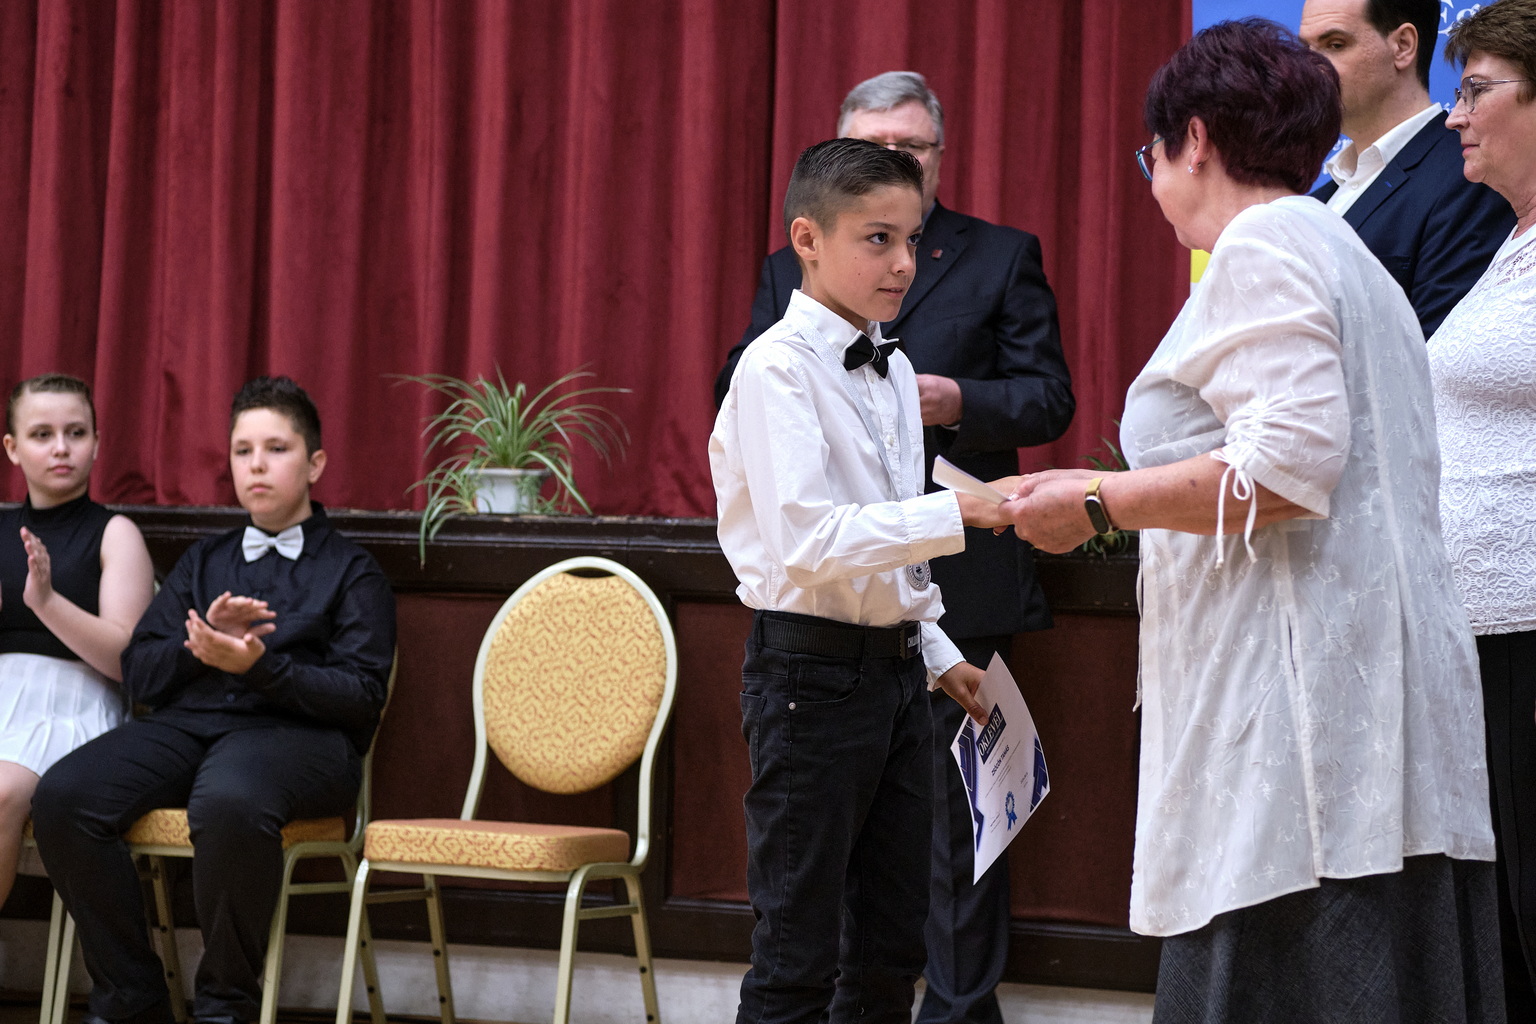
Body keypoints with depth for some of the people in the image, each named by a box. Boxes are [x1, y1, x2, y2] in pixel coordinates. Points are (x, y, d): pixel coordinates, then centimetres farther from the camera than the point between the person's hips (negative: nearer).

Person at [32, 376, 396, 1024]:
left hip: (296, 733, -4)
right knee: (62, 795, -26)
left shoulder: (350, 570, 14)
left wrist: (261, 665, -13)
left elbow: (363, 697, 1)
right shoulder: (203, 562, 28)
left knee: (228, 804, -42)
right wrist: (202, 639, -2)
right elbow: (139, 675, 19)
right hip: (185, 724, 5)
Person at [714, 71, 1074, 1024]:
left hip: (952, 578, -3)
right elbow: (738, 397, 11)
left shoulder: (1002, 258, 6)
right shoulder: (791, 269, 15)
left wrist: (959, 401, -17)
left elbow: (1049, 399, 1)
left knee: (954, 802, -2)